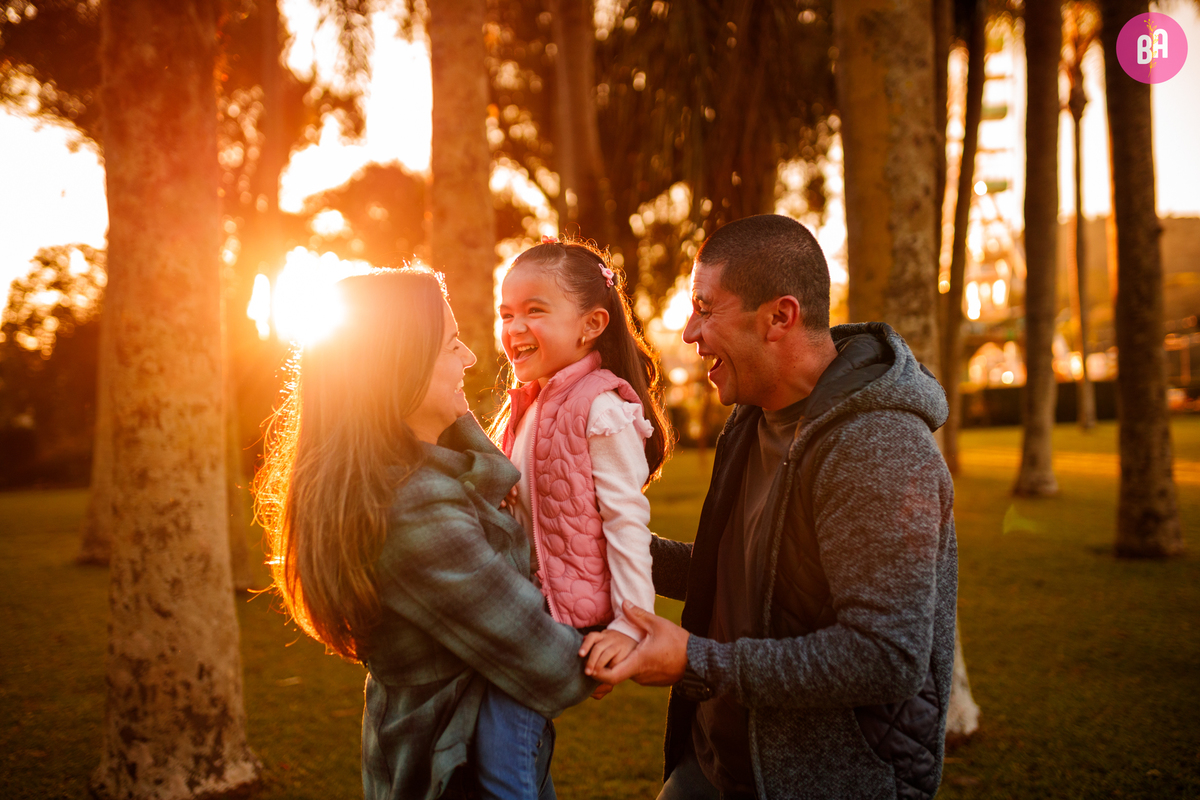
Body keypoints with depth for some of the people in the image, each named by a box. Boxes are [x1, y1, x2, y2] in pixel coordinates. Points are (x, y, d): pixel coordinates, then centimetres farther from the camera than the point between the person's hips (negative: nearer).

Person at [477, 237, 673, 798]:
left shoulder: (602, 409, -16)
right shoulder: (525, 405, 11)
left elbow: (626, 521, -17)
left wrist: (630, 625, -19)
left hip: (567, 607, -9)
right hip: (523, 600, 9)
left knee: (500, 746, -13)